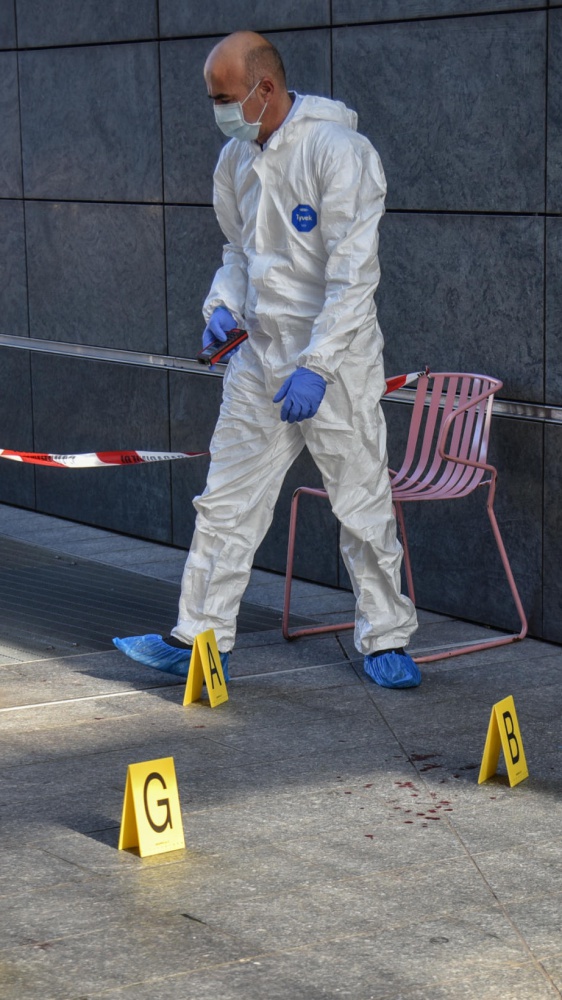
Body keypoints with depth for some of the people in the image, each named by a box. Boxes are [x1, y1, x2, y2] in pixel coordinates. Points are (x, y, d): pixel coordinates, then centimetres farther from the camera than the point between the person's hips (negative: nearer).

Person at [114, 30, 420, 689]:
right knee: (226, 500, 7)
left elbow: (353, 272, -18)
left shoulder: (337, 151, -16)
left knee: (363, 505, 2)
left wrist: (316, 365, -22)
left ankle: (385, 640, 16)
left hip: (335, 361, -7)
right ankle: (201, 635, 15)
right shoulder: (236, 159, 8)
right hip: (257, 355, 7)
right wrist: (223, 305, 2)